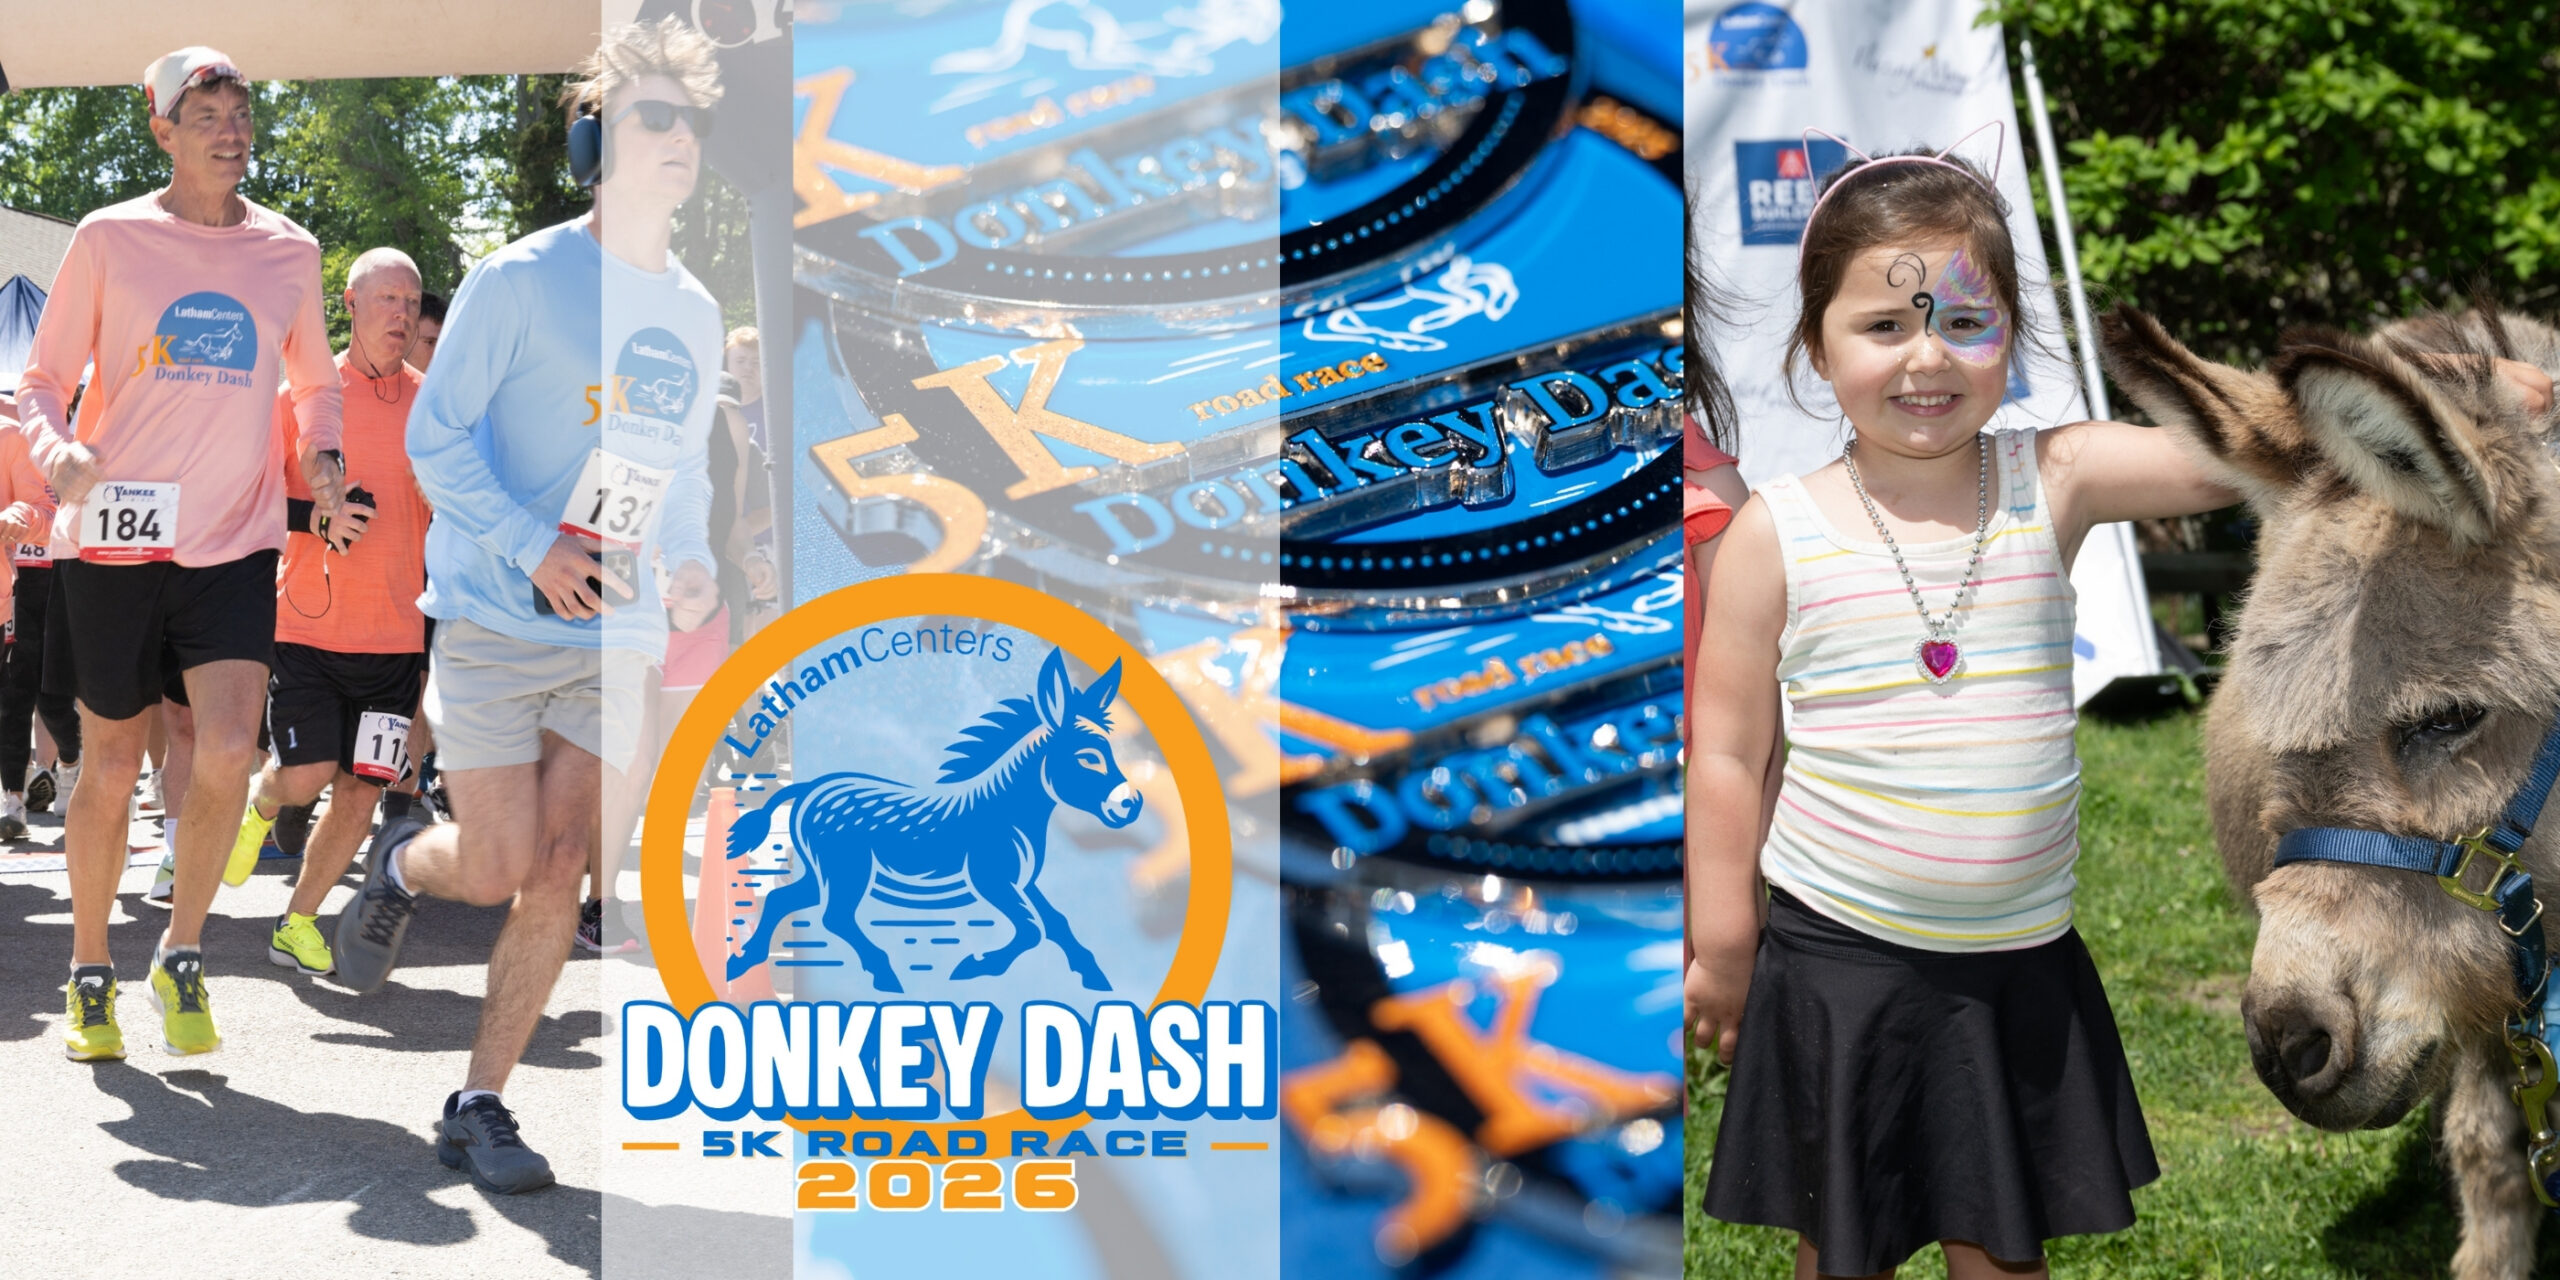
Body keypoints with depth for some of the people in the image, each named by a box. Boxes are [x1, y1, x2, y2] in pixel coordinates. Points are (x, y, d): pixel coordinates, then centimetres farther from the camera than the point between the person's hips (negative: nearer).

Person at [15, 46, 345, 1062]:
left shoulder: (290, 252, 7)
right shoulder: (109, 239, 0)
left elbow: (315, 381, 23)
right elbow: (43, 378, 5)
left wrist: (321, 456, 4)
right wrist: (55, 448, -16)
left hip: (236, 545, 1)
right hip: (114, 539, -1)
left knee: (229, 751, -16)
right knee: (110, 768, 7)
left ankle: (181, 958, 6)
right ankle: (90, 976, 27)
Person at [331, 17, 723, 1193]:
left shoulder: (696, 315, 10)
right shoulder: (521, 280, -7)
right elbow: (435, 435, -9)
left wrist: (691, 562, 2)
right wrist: (533, 546, -21)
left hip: (616, 637, 4)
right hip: (496, 621, -4)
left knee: (558, 876, 0)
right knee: (498, 868, -4)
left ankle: (479, 1105, 12)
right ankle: (402, 863, 32)